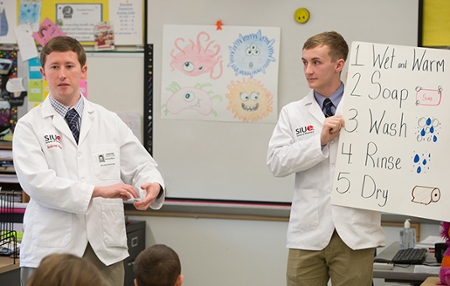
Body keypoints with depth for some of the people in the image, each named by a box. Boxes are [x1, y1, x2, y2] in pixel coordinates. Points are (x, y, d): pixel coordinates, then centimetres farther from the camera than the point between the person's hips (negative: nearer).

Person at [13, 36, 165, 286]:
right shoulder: (30, 126, 0)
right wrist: (98, 191, -21)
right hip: (51, 248, -3)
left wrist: (153, 185, -13)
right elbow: (37, 181, -13)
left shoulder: (110, 122, 11)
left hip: (106, 249, 3)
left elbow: (141, 166, 12)